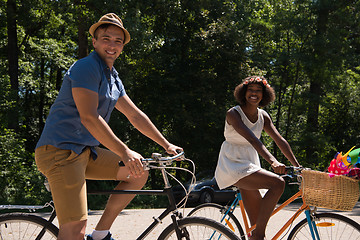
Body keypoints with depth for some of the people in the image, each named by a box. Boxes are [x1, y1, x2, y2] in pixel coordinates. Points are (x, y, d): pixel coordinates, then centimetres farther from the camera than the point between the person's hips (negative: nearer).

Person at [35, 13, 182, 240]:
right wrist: (124, 151, -24)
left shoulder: (113, 78, 17)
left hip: (86, 151, 9)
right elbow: (89, 118, -21)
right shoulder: (86, 67, -12)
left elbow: (135, 115, 21)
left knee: (139, 173, 7)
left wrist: (166, 144, 20)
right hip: (61, 151, -9)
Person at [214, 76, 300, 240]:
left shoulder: (263, 116, 6)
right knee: (278, 183, -26)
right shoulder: (233, 113, -15)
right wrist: (272, 161, -41)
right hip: (232, 165, -7)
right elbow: (252, 139, -29)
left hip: (249, 166, 7)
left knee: (257, 223, 3)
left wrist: (298, 166, -4)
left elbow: (280, 141, 4)